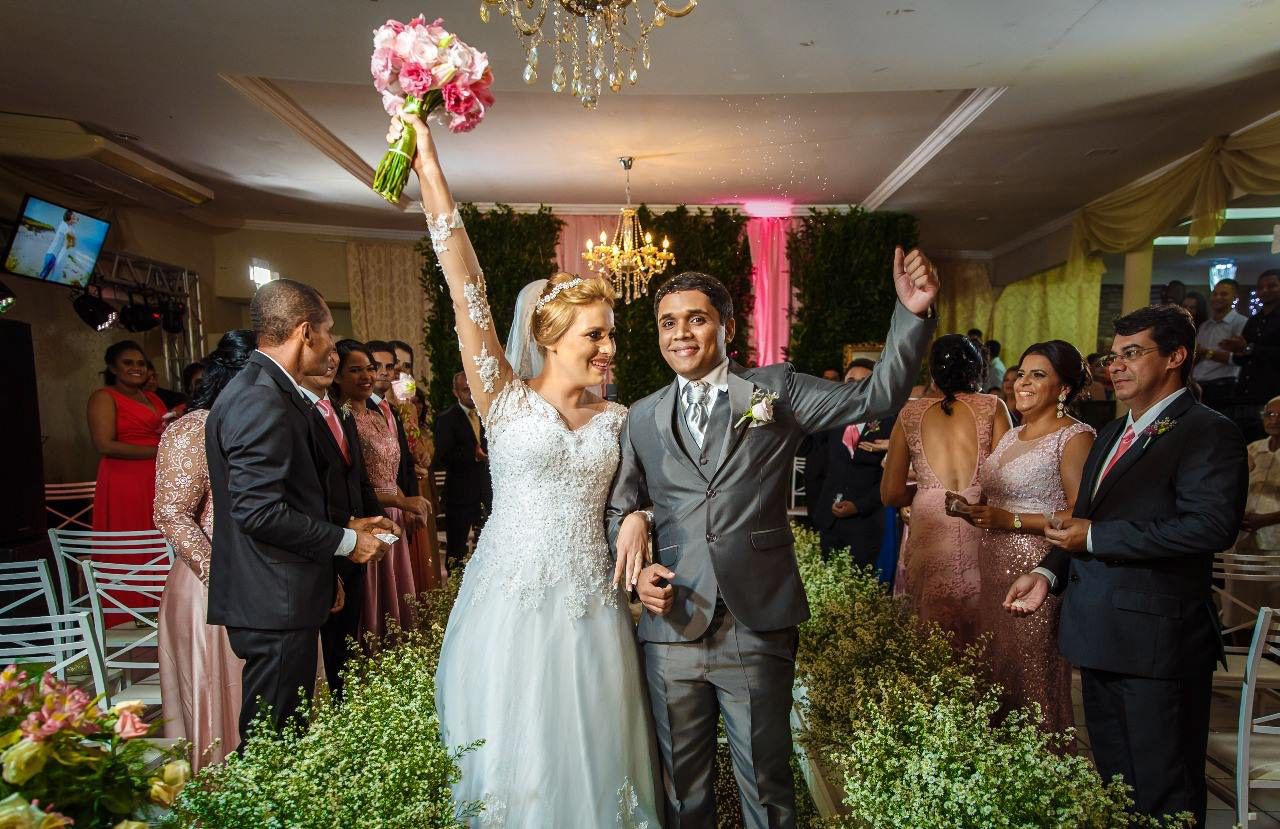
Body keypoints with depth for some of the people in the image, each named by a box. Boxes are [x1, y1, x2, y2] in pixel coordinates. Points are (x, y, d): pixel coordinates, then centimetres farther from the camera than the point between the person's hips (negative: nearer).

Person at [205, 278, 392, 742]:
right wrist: (345, 541, -13)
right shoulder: (262, 400, -18)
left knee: (288, 729, 19)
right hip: (276, 602, -10)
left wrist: (345, 526, 13)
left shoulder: (257, 388, 14)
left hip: (275, 597, 10)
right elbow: (260, 511, -24)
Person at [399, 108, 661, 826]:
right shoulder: (507, 403, -5)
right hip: (511, 605, -3)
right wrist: (431, 170, -18)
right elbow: (468, 293, -13)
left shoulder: (619, 419, 5)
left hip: (593, 609, 3)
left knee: (591, 762, 15)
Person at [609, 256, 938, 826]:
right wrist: (637, 568, -4)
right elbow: (619, 509, 13)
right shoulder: (643, 418, 8)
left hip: (759, 629, -2)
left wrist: (911, 313, -17)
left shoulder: (776, 389, 1)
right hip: (672, 628, 3)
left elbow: (877, 398, -6)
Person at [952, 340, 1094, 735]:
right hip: (995, 568, 7)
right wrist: (976, 512, 4)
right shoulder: (1011, 436, 16)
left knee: (1033, 676, -3)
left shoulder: (1075, 437, -8)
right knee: (995, 669, 11)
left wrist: (1010, 521, -20)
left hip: (1037, 570, -7)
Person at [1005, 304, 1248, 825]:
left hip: (1158, 638, -8)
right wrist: (1049, 572, 3)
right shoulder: (1111, 435, 15)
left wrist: (1095, 538, -20)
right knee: (1112, 778, 22)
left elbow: (1212, 525, -25)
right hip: (1100, 636, 8)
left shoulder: (1207, 433, -11)